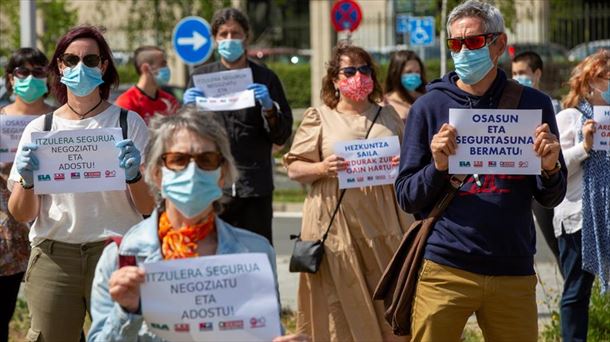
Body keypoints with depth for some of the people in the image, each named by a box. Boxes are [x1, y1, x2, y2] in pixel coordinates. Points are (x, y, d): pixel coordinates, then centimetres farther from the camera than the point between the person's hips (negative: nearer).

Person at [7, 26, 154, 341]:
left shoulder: (128, 123, 3)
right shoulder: (39, 129, 8)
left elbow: (149, 208, 1)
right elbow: (21, 214, 6)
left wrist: (134, 175, -18)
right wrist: (27, 181, -14)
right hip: (53, 255, 1)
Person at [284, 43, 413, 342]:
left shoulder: (388, 116, 15)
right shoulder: (319, 118, 5)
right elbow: (294, 169, 2)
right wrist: (321, 168, -17)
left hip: (381, 225, 3)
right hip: (337, 225, -3)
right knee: (341, 304, -2)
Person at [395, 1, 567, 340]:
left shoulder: (533, 105, 5)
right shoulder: (430, 106, 2)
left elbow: (552, 198, 8)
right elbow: (407, 197, 3)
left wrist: (550, 169, -13)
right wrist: (438, 166, -15)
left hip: (514, 272, 1)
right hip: (445, 269, -1)